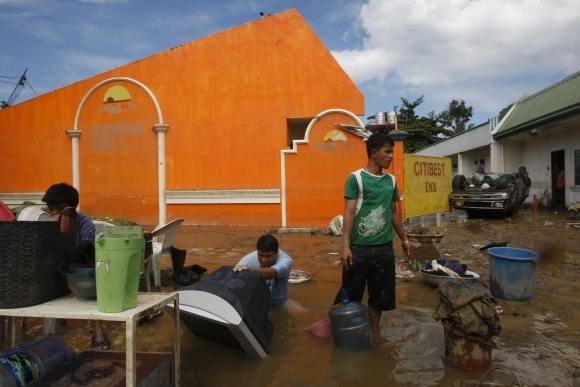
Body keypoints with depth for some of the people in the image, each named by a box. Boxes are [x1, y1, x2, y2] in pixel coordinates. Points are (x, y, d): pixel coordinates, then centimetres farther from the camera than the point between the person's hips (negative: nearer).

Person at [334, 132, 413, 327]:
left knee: (380, 296, 14)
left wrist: (405, 240, 20)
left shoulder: (391, 180, 10)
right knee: (350, 296, 3)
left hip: (385, 248, 5)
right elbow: (349, 213, -12)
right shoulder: (356, 178, -7)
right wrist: (345, 246, -19)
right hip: (359, 247, -5)